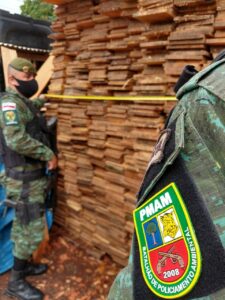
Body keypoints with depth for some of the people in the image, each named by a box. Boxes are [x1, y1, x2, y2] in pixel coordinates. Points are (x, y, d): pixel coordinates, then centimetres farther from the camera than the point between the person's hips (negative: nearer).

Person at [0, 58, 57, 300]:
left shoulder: (22, 102, 12)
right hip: (24, 179, -10)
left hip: (28, 175, 10)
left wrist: (40, 102, 52)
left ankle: (23, 265, 38)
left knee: (22, 225, 21)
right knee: (32, 230, -2)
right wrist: (48, 154, -24)